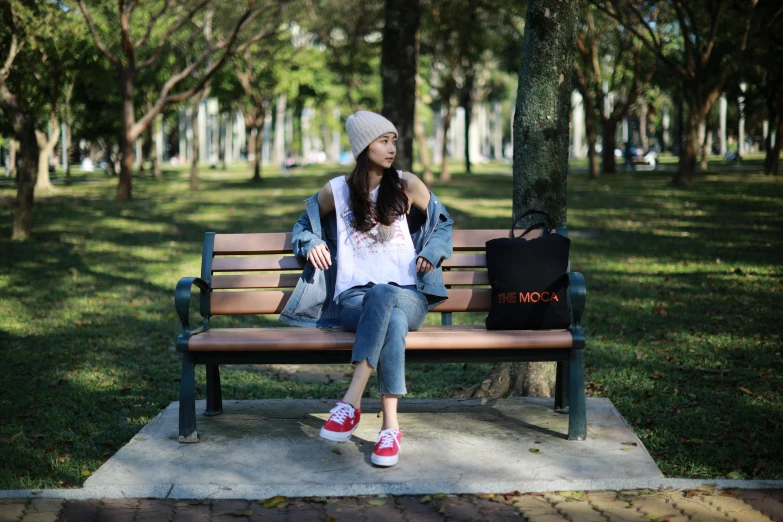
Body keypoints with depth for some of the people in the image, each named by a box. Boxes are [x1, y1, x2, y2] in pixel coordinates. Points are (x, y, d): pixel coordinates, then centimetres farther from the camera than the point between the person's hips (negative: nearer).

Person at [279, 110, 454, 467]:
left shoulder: (407, 186, 12)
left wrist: (431, 253, 8)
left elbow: (443, 222, 28)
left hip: (408, 296, 1)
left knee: (384, 296, -40)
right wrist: (311, 244, 8)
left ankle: (352, 402, -44)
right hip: (353, 299, -1)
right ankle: (391, 425, -44)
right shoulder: (336, 191, 10)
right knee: (393, 322, -39)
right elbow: (305, 223, 30)